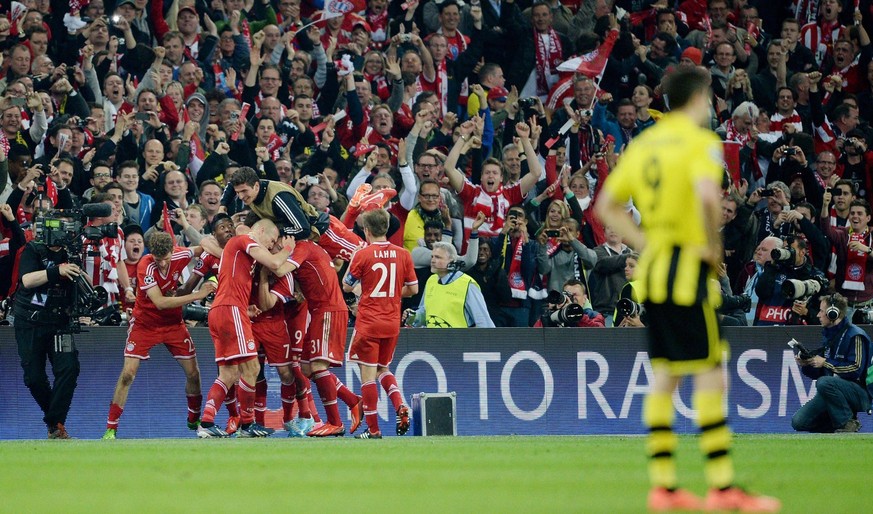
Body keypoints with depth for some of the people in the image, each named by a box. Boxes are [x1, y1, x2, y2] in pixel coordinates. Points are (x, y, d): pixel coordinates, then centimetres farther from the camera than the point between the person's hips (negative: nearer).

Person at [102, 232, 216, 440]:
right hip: (144, 324, -4)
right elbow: (160, 302, -33)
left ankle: (194, 420, 29)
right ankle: (111, 428, -6)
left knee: (193, 373, 4)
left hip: (173, 323, 4)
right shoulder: (145, 267, -28)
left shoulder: (181, 256, -16)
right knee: (128, 373, -14)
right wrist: (197, 295, -33)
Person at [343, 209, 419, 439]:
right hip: (392, 323, 5)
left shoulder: (362, 255, -9)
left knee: (368, 374, 0)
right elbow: (413, 289, 7)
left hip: (368, 323, -5)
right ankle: (400, 406, -2)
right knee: (383, 369, 22)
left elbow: (347, 286, 1)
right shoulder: (403, 254, 1)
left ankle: (373, 429, 0)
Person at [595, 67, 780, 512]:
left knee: (664, 376, 11)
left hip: (652, 269, 8)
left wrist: (644, 243, 11)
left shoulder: (643, 144, 13)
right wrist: (714, 246, -15)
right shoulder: (700, 142, -10)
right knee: (709, 375, -5)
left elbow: (607, 205, 16)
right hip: (688, 271, -8)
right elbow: (707, 194, -28)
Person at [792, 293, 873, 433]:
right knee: (799, 422, -6)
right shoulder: (828, 335, 15)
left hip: (861, 394, -8)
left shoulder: (855, 336, -12)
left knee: (824, 383, -37)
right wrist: (806, 365, -2)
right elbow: (820, 373, 18)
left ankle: (848, 423, -19)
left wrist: (825, 363, -18)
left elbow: (855, 369, -21)